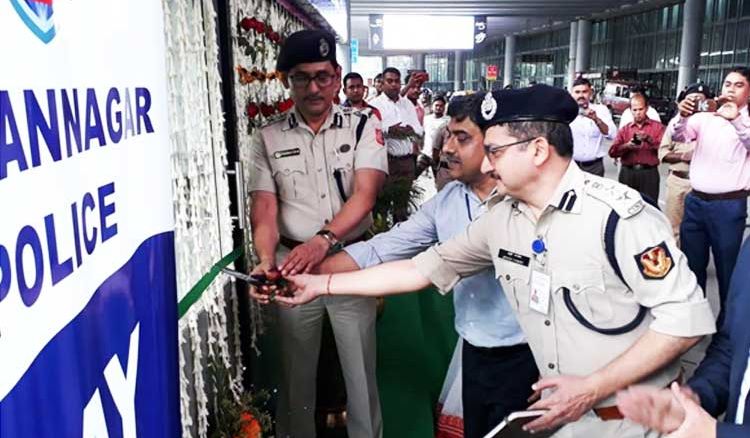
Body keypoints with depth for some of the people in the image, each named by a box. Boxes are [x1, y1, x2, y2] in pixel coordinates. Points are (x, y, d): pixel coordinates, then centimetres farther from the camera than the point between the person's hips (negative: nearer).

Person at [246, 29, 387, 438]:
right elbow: (264, 211, -5)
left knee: (359, 369, 11)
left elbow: (364, 194, -16)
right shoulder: (268, 138, 1)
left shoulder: (363, 126, -3)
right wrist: (267, 262, -25)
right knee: (295, 368, 16)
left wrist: (323, 240, -33)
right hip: (291, 264, 1)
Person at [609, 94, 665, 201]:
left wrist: (648, 139, -19)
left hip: (649, 173, -2)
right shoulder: (625, 129, 13)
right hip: (627, 173, 2)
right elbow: (612, 151, 3)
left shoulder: (657, 126, 9)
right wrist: (627, 146, -15)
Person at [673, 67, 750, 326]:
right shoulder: (705, 116, 7)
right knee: (692, 262, 15)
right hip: (695, 201, 4)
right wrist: (683, 116, -28)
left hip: (729, 205, -3)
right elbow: (679, 136, -7)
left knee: (727, 267, 5)